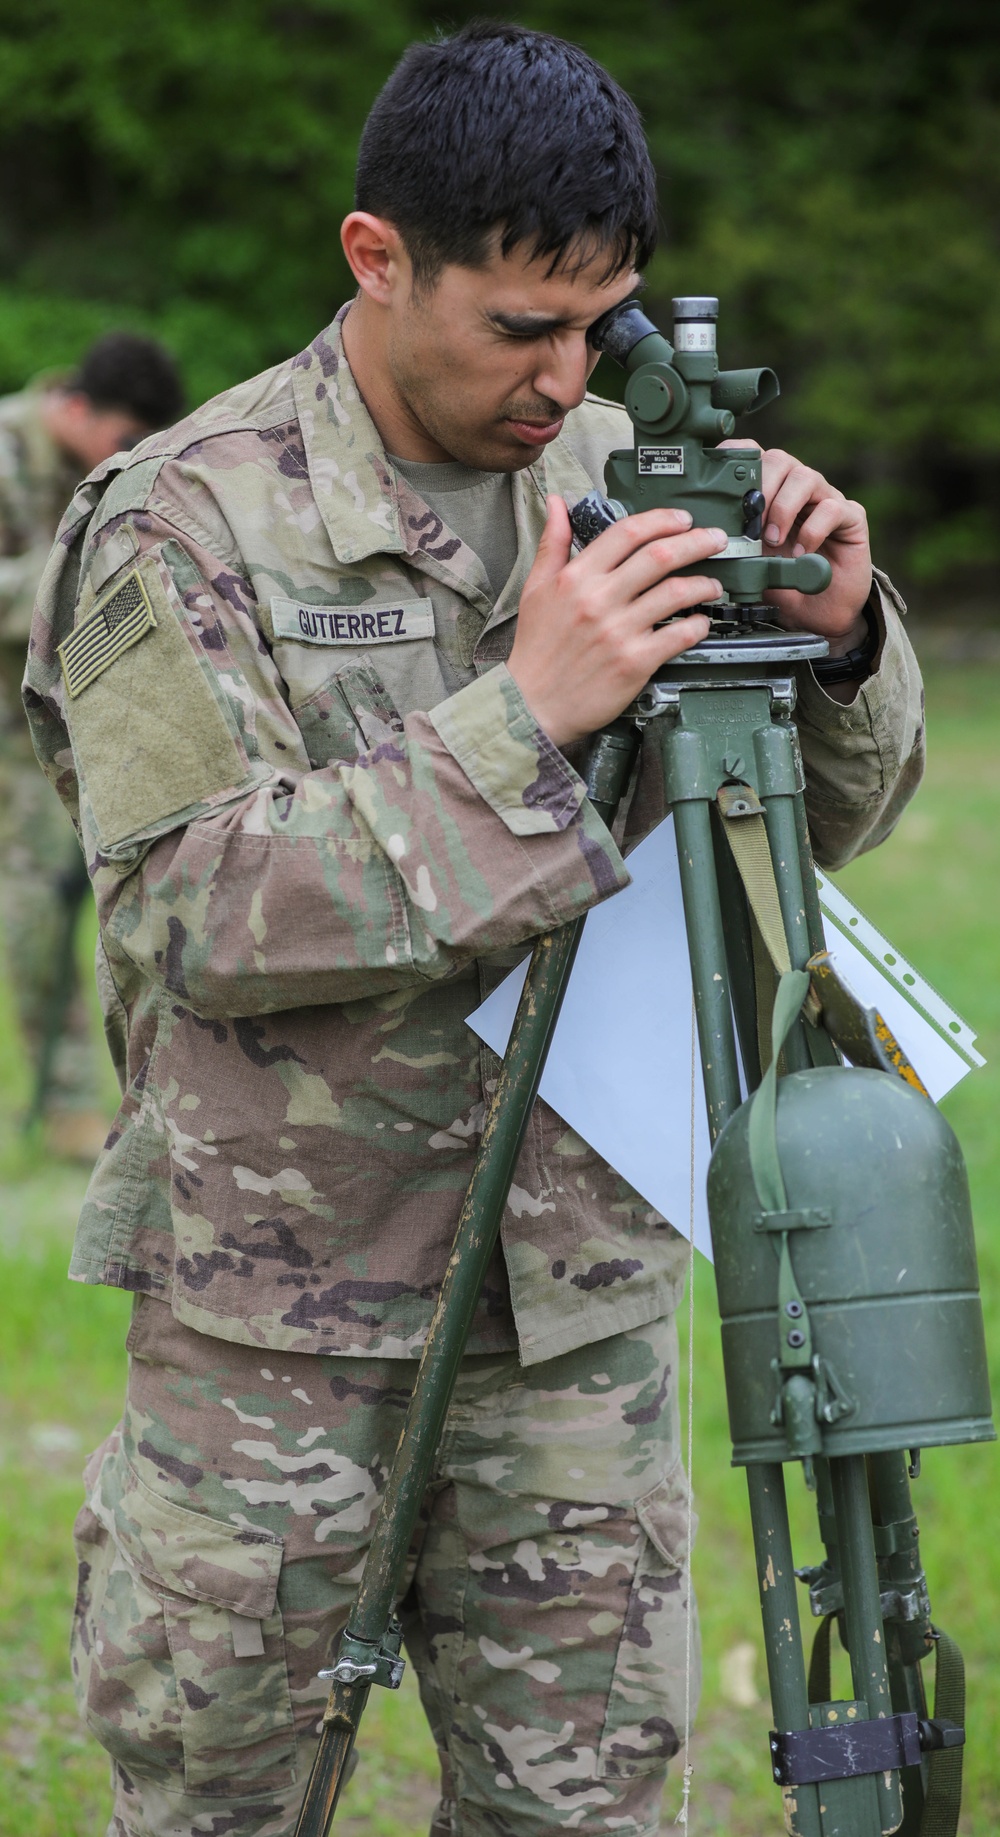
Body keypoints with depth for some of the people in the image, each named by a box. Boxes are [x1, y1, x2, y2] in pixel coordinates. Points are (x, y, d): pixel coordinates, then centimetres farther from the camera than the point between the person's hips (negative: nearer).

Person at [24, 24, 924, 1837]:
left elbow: (824, 822, 10)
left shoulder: (611, 481, 4)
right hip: (277, 1300, -4)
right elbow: (193, 914, -21)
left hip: (580, 1296, 4)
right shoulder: (187, 526, -10)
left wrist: (835, 637, -13)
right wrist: (521, 718, -27)